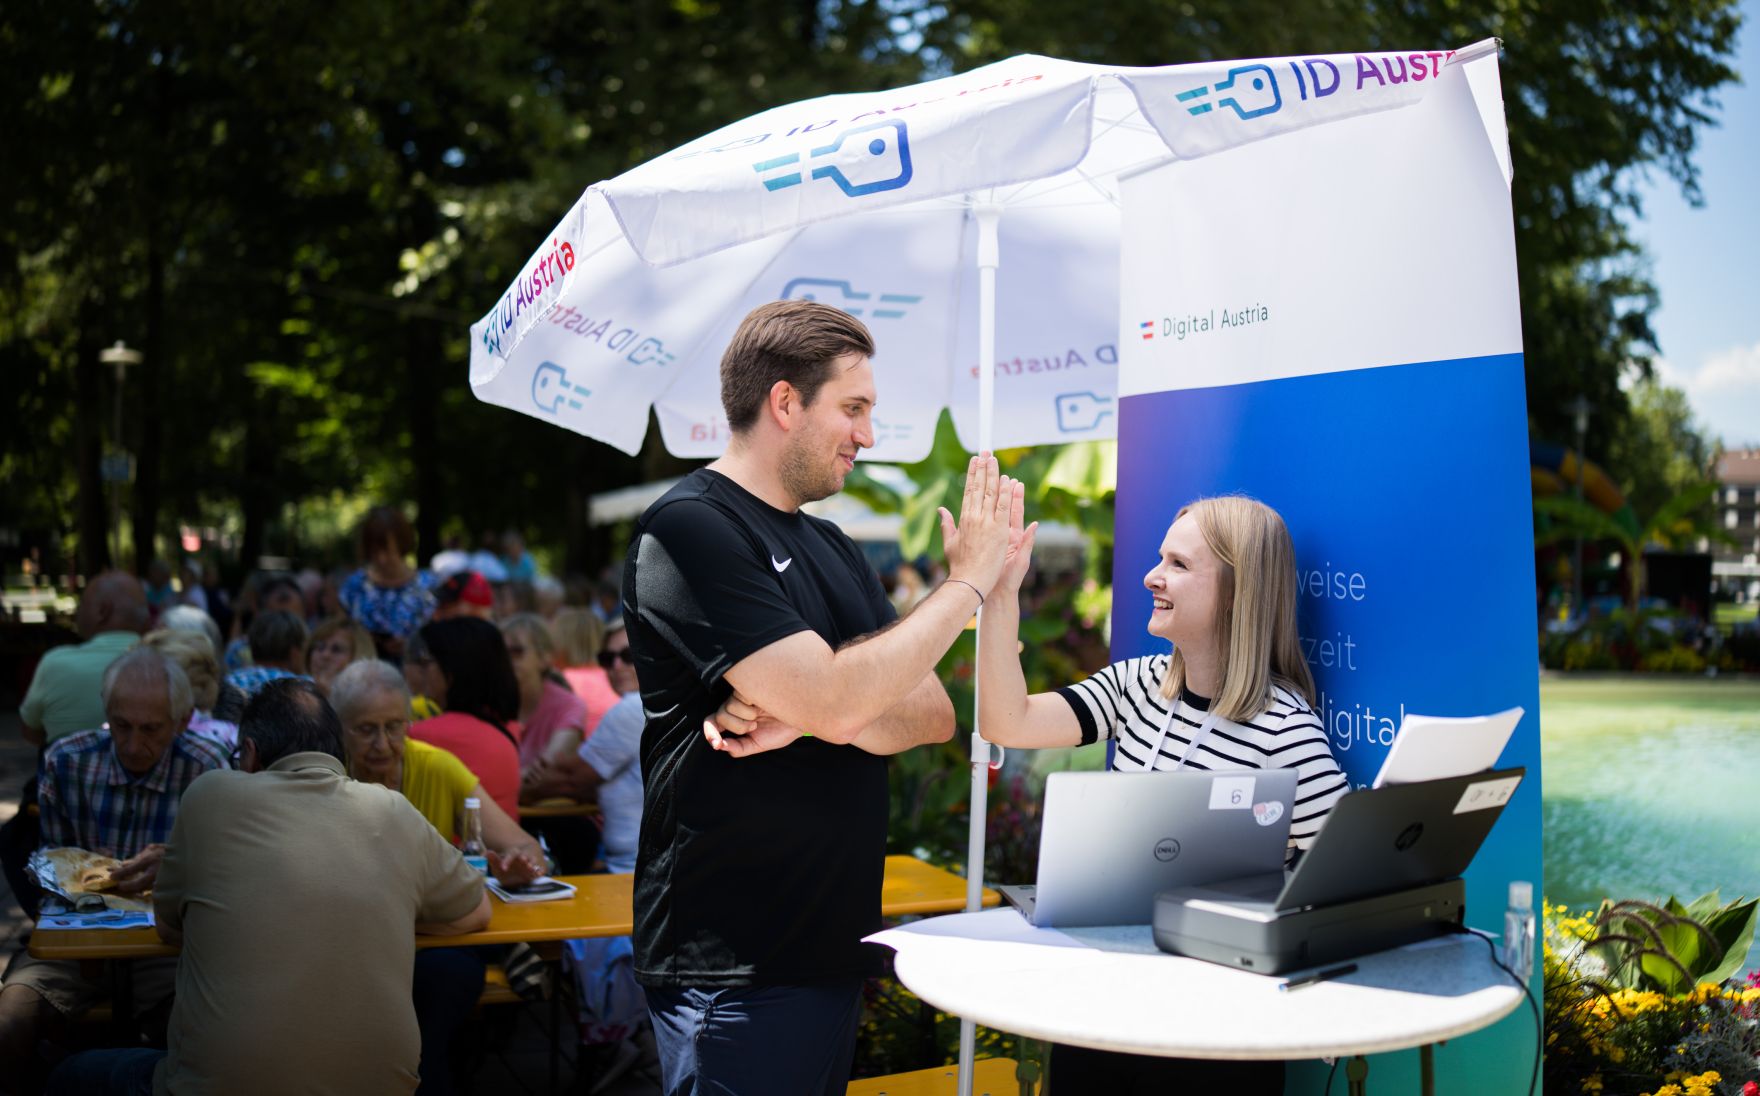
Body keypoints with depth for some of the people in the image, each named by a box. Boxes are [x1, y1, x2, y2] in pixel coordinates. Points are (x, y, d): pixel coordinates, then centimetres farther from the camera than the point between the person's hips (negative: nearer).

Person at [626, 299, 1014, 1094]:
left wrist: (808, 717, -14)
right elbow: (835, 699, -23)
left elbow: (934, 714, 5)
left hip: (836, 948, 8)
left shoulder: (830, 548, 13)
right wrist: (968, 581, -12)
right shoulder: (690, 529, -13)